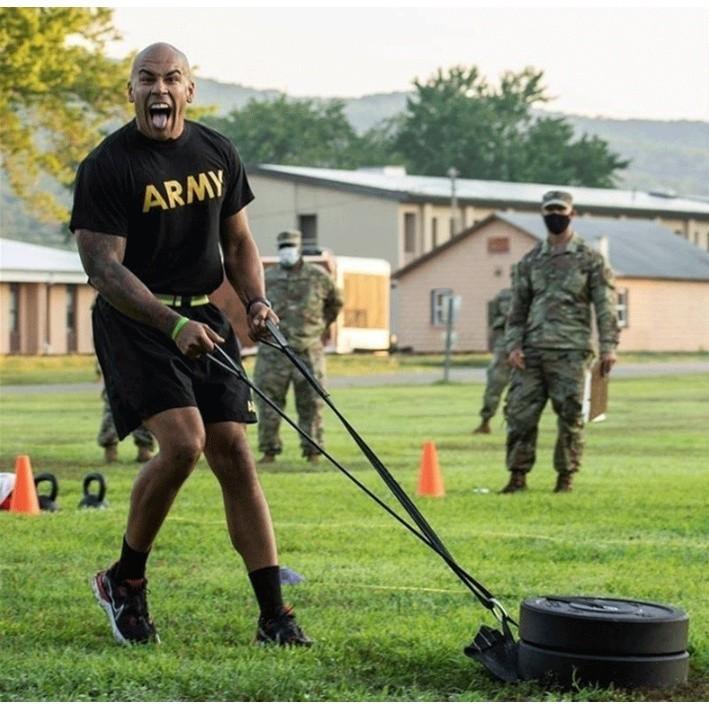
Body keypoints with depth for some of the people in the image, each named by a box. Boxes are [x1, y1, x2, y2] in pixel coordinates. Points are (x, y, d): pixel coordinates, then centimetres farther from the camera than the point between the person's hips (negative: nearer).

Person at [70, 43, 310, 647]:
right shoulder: (106, 166, -10)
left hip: (204, 317, 5)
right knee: (183, 441, -21)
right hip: (133, 319, -5)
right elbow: (103, 267, -16)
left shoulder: (218, 155, 8)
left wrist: (256, 301, -1)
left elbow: (238, 241, 19)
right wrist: (173, 325, -28)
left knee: (233, 454, -2)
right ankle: (124, 581, 1)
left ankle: (275, 617, -2)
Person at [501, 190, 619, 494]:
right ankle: (518, 476, 6)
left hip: (570, 351, -3)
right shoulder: (530, 261, 14)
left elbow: (605, 306, -1)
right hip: (531, 350, 3)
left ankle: (565, 477, 7)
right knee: (519, 412, -2)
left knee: (570, 416, -3)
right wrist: (513, 346, 2)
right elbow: (517, 308, 14)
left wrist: (608, 346, -9)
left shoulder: (590, 259, 3)